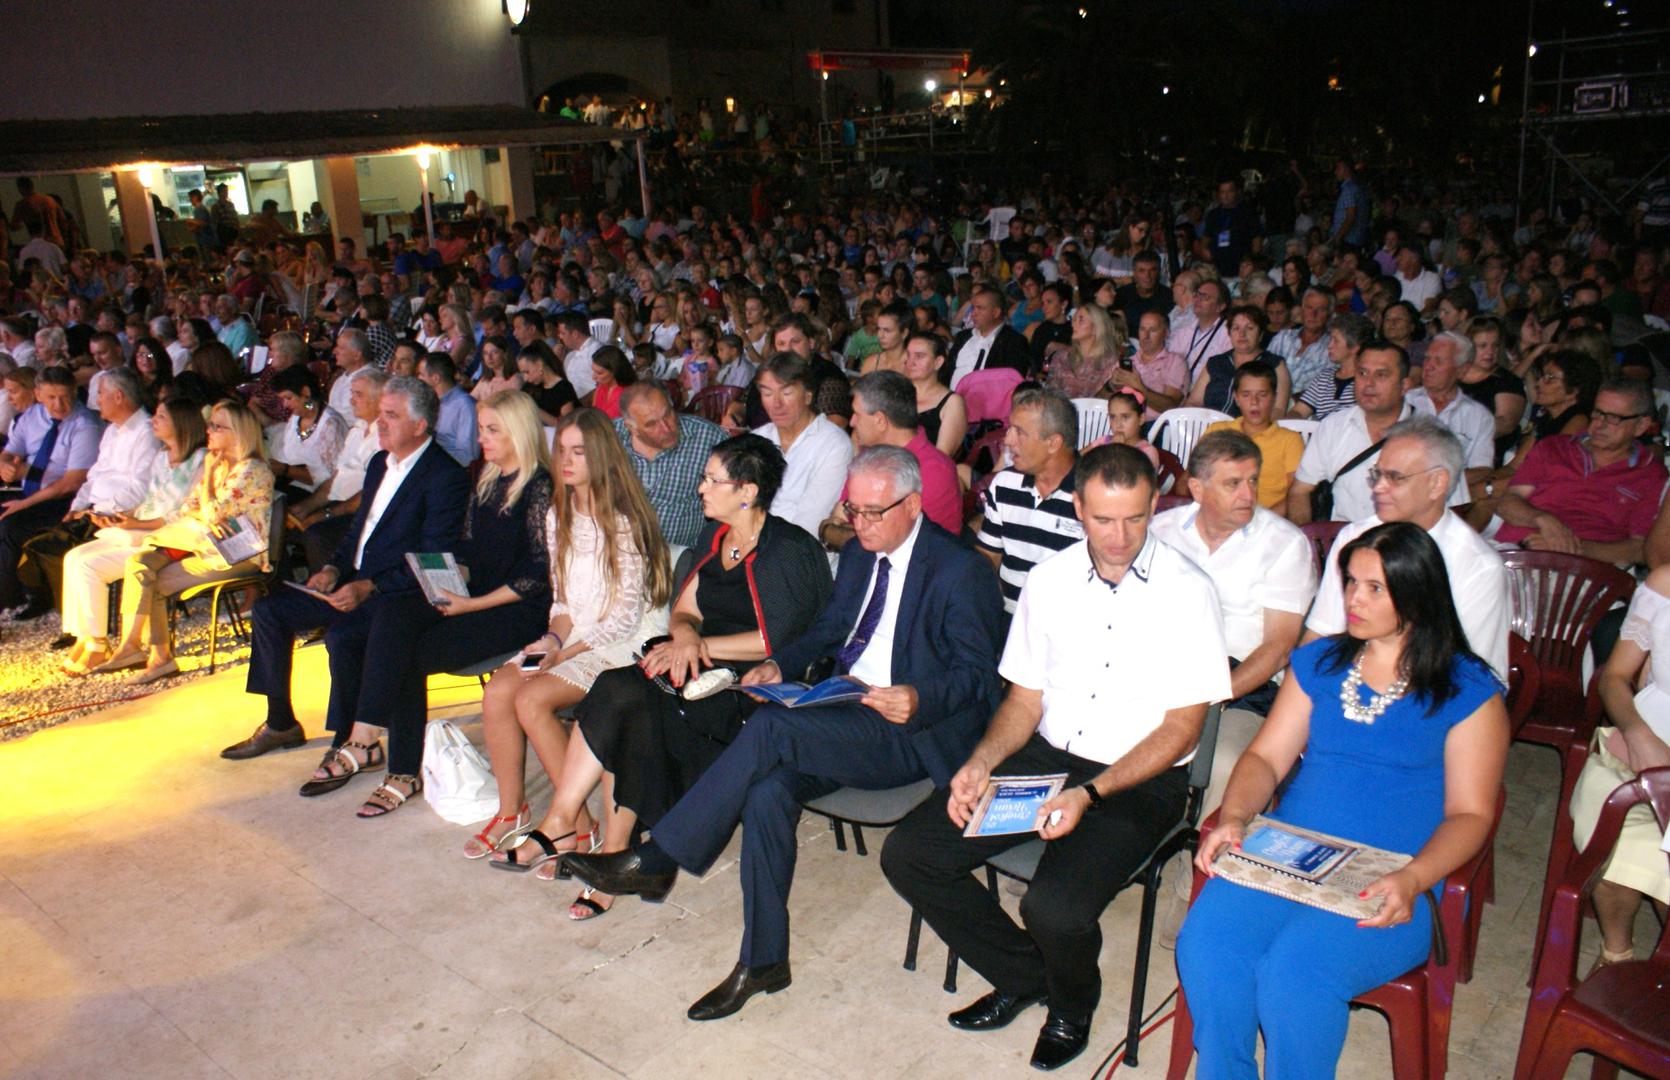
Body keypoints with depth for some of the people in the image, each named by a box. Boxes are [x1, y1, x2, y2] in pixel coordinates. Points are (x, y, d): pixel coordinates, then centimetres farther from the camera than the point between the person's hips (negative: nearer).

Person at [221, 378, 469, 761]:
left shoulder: (446, 477, -14)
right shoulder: (380, 462, 15)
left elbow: (430, 564, -18)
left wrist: (368, 587, -23)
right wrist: (333, 569, 2)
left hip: (397, 594, -9)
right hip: (353, 583, 9)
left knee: (341, 636, -32)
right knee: (268, 610, 3)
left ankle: (351, 742, -12)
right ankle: (280, 724, 16)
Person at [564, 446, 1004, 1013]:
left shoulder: (961, 571, -10)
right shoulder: (859, 553, 13)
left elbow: (978, 674, -10)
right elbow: (830, 627, 23)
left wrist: (919, 701, -30)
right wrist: (781, 663, 3)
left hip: (913, 732, -7)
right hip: (846, 718, 7)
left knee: (770, 728, -28)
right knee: (770, 789, -23)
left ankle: (655, 860, -16)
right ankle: (762, 962, -10)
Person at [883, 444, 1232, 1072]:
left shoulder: (1186, 591, -9)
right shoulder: (1049, 580, 5)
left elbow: (1181, 729, -9)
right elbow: (1025, 699, 10)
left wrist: (1089, 795, -21)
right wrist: (982, 761, -11)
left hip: (1141, 778, -5)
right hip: (1043, 758, 5)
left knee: (1055, 908, -29)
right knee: (908, 855, -9)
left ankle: (1071, 1007, 10)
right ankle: (1022, 975, 15)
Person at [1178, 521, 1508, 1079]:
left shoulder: (1469, 690, 4)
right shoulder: (1319, 662, 16)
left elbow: (1469, 814, -1)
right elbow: (1265, 756, 13)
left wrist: (1413, 878, -19)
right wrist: (1233, 818, -7)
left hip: (1389, 888, -3)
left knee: (1294, 975, -30)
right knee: (1204, 943, -23)